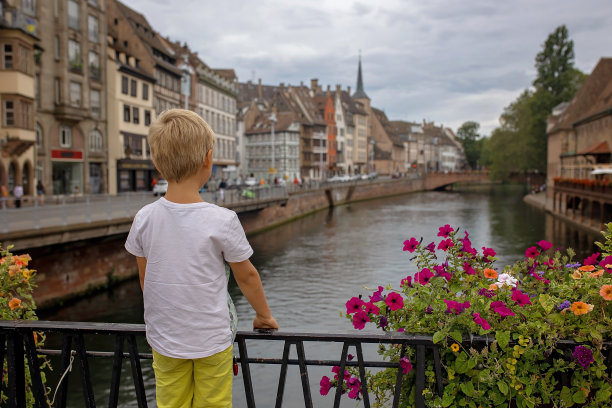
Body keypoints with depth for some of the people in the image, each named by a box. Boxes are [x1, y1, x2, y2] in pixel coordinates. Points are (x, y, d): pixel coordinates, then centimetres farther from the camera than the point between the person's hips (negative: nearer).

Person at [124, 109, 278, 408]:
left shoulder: (144, 218, -9)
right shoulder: (222, 220, -18)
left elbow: (145, 279, 4)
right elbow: (247, 276, -6)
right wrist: (264, 315, 11)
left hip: (164, 341, 3)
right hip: (212, 341, -3)